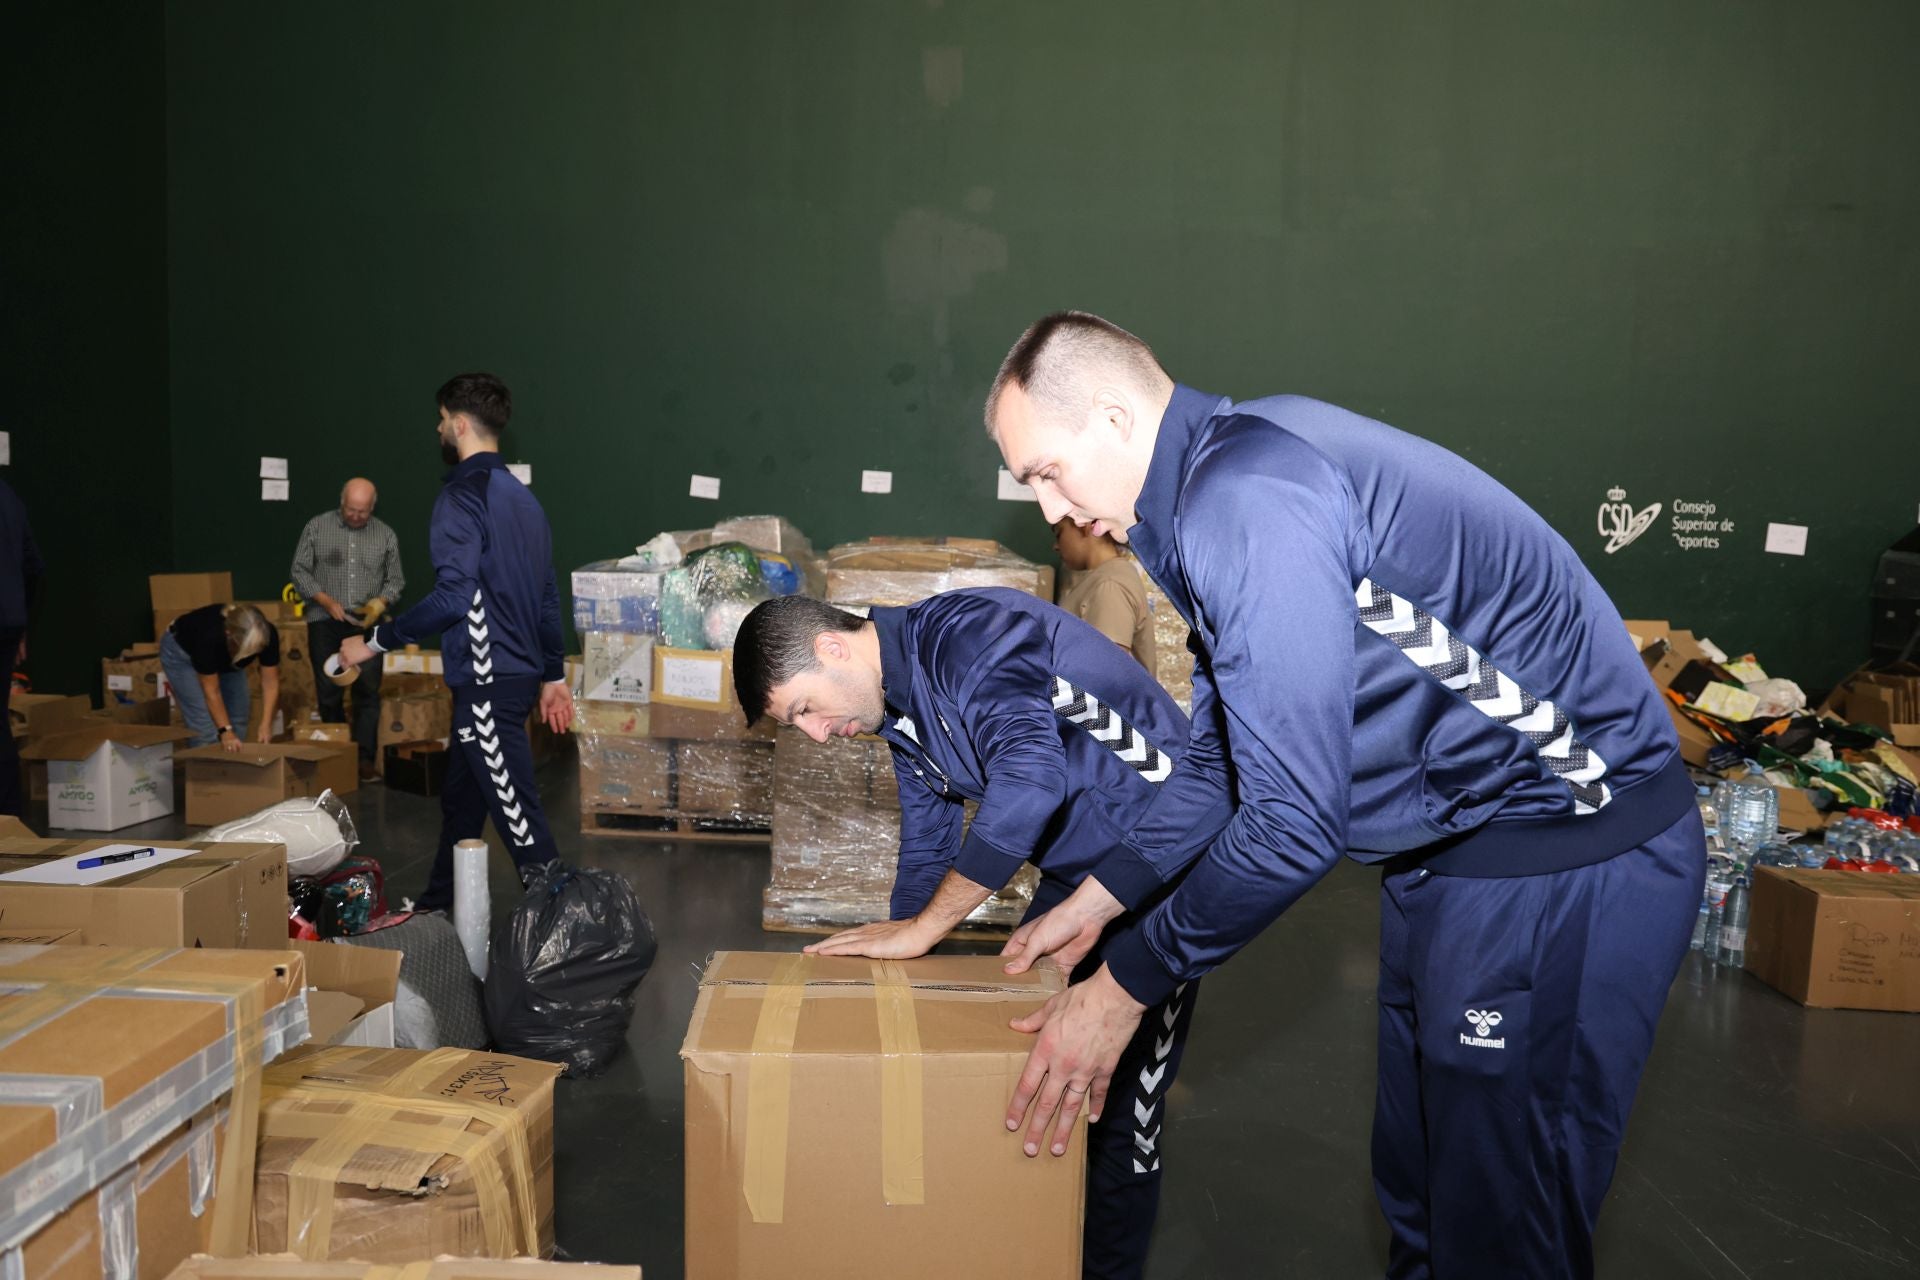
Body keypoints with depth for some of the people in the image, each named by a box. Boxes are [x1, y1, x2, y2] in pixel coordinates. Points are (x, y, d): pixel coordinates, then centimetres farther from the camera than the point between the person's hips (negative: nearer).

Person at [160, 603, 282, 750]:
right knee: (205, 725, -15)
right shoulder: (209, 637, -43)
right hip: (181, 653, -4)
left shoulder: (268, 635, -34)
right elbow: (211, 691, -31)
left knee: (237, 718, -1)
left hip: (225, 658, 4)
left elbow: (270, 683, -24)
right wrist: (225, 731, -35)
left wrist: (265, 725, -32)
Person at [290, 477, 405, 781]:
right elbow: (300, 571, 2)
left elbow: (396, 580, 9)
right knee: (328, 694, 4)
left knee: (368, 692, -6)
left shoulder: (386, 535, 6)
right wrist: (327, 601, -11)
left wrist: (381, 603, -11)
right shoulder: (317, 527, 2)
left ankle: (365, 760, -4)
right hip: (325, 623, 0)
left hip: (367, 625, 0)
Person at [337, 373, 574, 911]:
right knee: (460, 799, 21)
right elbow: (548, 597, 17)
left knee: (515, 810, -4)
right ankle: (436, 907, 35)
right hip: (520, 673, 10)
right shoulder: (523, 497, 14)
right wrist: (553, 675, 22)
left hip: (487, 681, -10)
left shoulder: (462, 496, -14)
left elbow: (454, 597, -23)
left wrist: (374, 642, -15)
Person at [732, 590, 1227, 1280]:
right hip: (1075, 870, 9)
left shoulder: (967, 635, -24)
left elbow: (1029, 782, -38)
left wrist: (920, 929, -30)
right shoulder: (900, 708, 6)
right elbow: (926, 849, 17)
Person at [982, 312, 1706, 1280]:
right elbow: (1221, 746, 17)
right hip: (1450, 839, 10)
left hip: (1567, 854, -10)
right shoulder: (1209, 488, 7)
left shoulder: (1249, 500, -25)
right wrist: (1098, 897, 15)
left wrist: (1124, 988, -15)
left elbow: (1294, 820, -26)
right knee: (1416, 1189, 20)